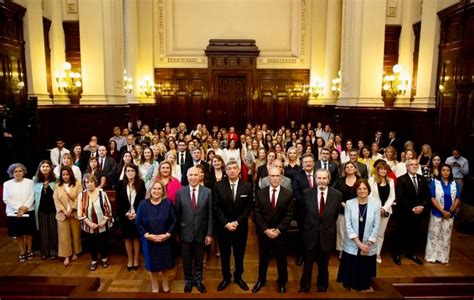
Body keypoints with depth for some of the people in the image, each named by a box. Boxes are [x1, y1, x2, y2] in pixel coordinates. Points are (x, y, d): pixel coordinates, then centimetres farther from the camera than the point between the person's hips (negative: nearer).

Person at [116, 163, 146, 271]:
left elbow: (142, 201, -3)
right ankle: (130, 259, 23)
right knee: (127, 238, 10)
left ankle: (136, 259, 21)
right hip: (125, 216, 1)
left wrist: (136, 214, -12)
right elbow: (118, 202, -1)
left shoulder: (141, 183, -3)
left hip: (137, 215, -1)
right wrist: (126, 213, -11)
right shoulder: (120, 184, 0)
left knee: (136, 237, 8)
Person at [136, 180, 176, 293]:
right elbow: (138, 223, -5)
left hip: (165, 240, 0)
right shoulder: (143, 204, -7)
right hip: (149, 240, 0)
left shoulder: (168, 203, -8)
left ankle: (165, 284, 40)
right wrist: (147, 235, -14)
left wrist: (167, 234, -16)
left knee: (165, 262, 15)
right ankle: (154, 286, 37)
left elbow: (174, 221, -6)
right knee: (152, 264, 14)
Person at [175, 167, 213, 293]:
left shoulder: (207, 192, -8)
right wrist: (177, 233, -1)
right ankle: (188, 280, 39)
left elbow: (210, 214, -5)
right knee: (186, 259, 16)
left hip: (201, 232, 0)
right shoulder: (180, 192, -6)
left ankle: (198, 280, 39)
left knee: (199, 259, 18)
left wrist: (209, 233, -6)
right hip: (185, 233, 0)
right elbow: (177, 214, -1)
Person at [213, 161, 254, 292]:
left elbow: (249, 207, -5)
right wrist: (226, 223, -16)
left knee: (239, 254, 15)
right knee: (224, 254, 14)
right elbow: (216, 207, -8)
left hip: (241, 226, 1)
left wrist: (237, 222, -14)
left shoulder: (247, 186, -5)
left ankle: (238, 277, 35)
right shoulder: (218, 186, -7)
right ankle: (226, 278, 33)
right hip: (223, 226, 0)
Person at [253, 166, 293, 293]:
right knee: (263, 258, 16)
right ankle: (261, 280, 37)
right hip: (263, 232, 1)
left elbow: (289, 215, -8)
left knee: (281, 259, 14)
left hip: (280, 233, -1)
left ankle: (282, 282, 35)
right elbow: (257, 214, -5)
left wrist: (278, 230, -15)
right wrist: (266, 230, -14)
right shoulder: (260, 193, -3)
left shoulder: (288, 194, -6)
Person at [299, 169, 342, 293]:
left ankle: (322, 288, 40)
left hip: (326, 235, 1)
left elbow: (336, 214, 2)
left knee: (323, 265, 19)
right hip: (310, 234, 0)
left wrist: (329, 226, 7)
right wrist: (304, 228, 8)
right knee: (307, 265, 13)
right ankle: (304, 288, 32)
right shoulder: (307, 193, -10)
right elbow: (302, 213, 2)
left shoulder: (337, 194, -10)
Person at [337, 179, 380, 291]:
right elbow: (348, 225, -8)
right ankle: (348, 287, 30)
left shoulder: (375, 204, -4)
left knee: (365, 271, 12)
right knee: (350, 271, 7)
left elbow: (376, 226, -3)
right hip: (352, 246, 0)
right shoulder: (349, 203, -6)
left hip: (368, 246, 1)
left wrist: (368, 244, -8)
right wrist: (359, 243, -13)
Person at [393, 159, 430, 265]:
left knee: (414, 234, 14)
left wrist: (421, 206, -10)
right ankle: (397, 254, 20)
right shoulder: (401, 179, -9)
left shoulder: (422, 179, 8)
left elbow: (427, 195, 5)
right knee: (401, 234, 7)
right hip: (404, 213, -5)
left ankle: (411, 253, 30)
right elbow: (400, 198, -15)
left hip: (418, 212, 5)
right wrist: (412, 208, -17)